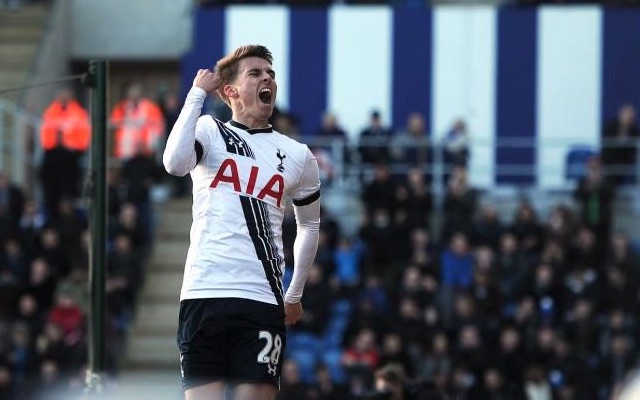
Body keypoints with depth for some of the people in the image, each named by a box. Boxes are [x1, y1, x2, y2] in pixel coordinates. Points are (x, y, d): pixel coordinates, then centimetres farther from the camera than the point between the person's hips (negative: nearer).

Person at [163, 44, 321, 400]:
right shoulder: (209, 131, 6)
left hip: (262, 300, 2)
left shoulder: (297, 156, 14)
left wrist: (295, 294, 26)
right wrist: (197, 94, -9)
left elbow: (309, 225, 29)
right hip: (204, 294, -2)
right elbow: (175, 164, -17)